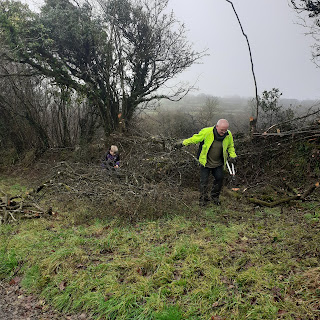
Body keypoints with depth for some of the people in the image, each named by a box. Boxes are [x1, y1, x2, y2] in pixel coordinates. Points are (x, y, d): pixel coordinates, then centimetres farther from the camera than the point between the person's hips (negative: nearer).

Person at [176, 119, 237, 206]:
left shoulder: (228, 135, -10)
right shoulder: (207, 132, -21)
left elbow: (230, 146, 9)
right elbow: (195, 139, -8)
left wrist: (232, 156, -5)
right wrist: (182, 143, -3)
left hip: (218, 163, 3)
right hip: (205, 162, -3)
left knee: (219, 178, 4)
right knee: (204, 180, 0)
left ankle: (215, 197, 26)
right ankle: (203, 199, 15)